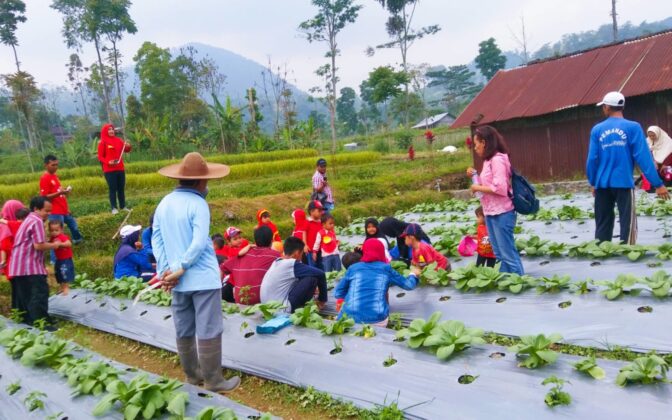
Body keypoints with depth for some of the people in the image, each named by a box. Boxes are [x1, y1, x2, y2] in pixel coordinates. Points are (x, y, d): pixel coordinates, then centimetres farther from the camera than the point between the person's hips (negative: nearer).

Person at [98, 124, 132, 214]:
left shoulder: (118, 140, 9)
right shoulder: (103, 143, -3)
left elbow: (126, 150, 14)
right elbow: (100, 157, -3)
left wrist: (128, 147, -9)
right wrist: (108, 162, -20)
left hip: (120, 168, 4)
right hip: (109, 170, -4)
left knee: (121, 188, 7)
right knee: (112, 189, -4)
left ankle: (123, 206, 14)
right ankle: (114, 208, -2)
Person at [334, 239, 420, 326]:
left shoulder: (353, 268, 10)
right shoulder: (386, 269, 10)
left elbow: (338, 293, 11)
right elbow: (408, 284, 20)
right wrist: (413, 274, 42)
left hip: (350, 318, -2)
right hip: (377, 320, 2)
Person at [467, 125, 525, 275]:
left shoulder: (497, 159, -15)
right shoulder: (489, 160, 13)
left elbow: (500, 188, -23)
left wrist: (478, 188, -14)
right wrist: (475, 177, 8)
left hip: (501, 214, -10)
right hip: (491, 213, 10)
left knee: (508, 253, -4)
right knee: (500, 253, 13)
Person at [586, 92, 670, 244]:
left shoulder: (597, 129, 2)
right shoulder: (633, 127, -4)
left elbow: (592, 159, 1)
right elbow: (643, 157, -9)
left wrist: (593, 182, 15)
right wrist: (658, 184, -6)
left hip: (602, 184, 3)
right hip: (623, 182, -3)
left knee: (602, 224, 11)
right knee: (628, 223, 3)